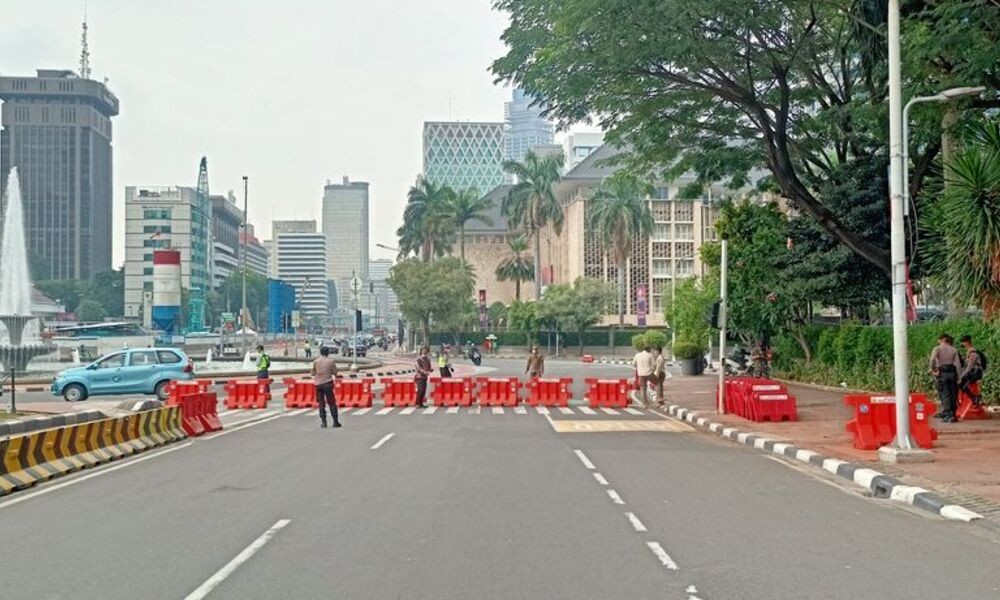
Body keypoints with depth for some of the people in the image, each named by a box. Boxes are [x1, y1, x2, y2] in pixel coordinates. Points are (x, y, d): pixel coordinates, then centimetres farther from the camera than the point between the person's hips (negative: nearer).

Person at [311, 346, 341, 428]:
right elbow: (335, 373, 1)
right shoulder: (331, 361, -2)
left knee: (321, 404, 8)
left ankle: (323, 422, 3)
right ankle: (335, 422, 3)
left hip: (318, 384, 2)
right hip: (327, 383, -2)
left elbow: (313, 373, 7)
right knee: (332, 403, 4)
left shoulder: (315, 362, 3)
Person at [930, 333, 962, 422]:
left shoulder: (937, 349, 0)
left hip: (942, 373, -3)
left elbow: (932, 360, -19)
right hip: (952, 373, 3)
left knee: (945, 395, -2)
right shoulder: (954, 350, 9)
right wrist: (958, 377, 5)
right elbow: (958, 364, 2)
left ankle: (949, 416, -8)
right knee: (953, 394, 10)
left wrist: (933, 370, -8)